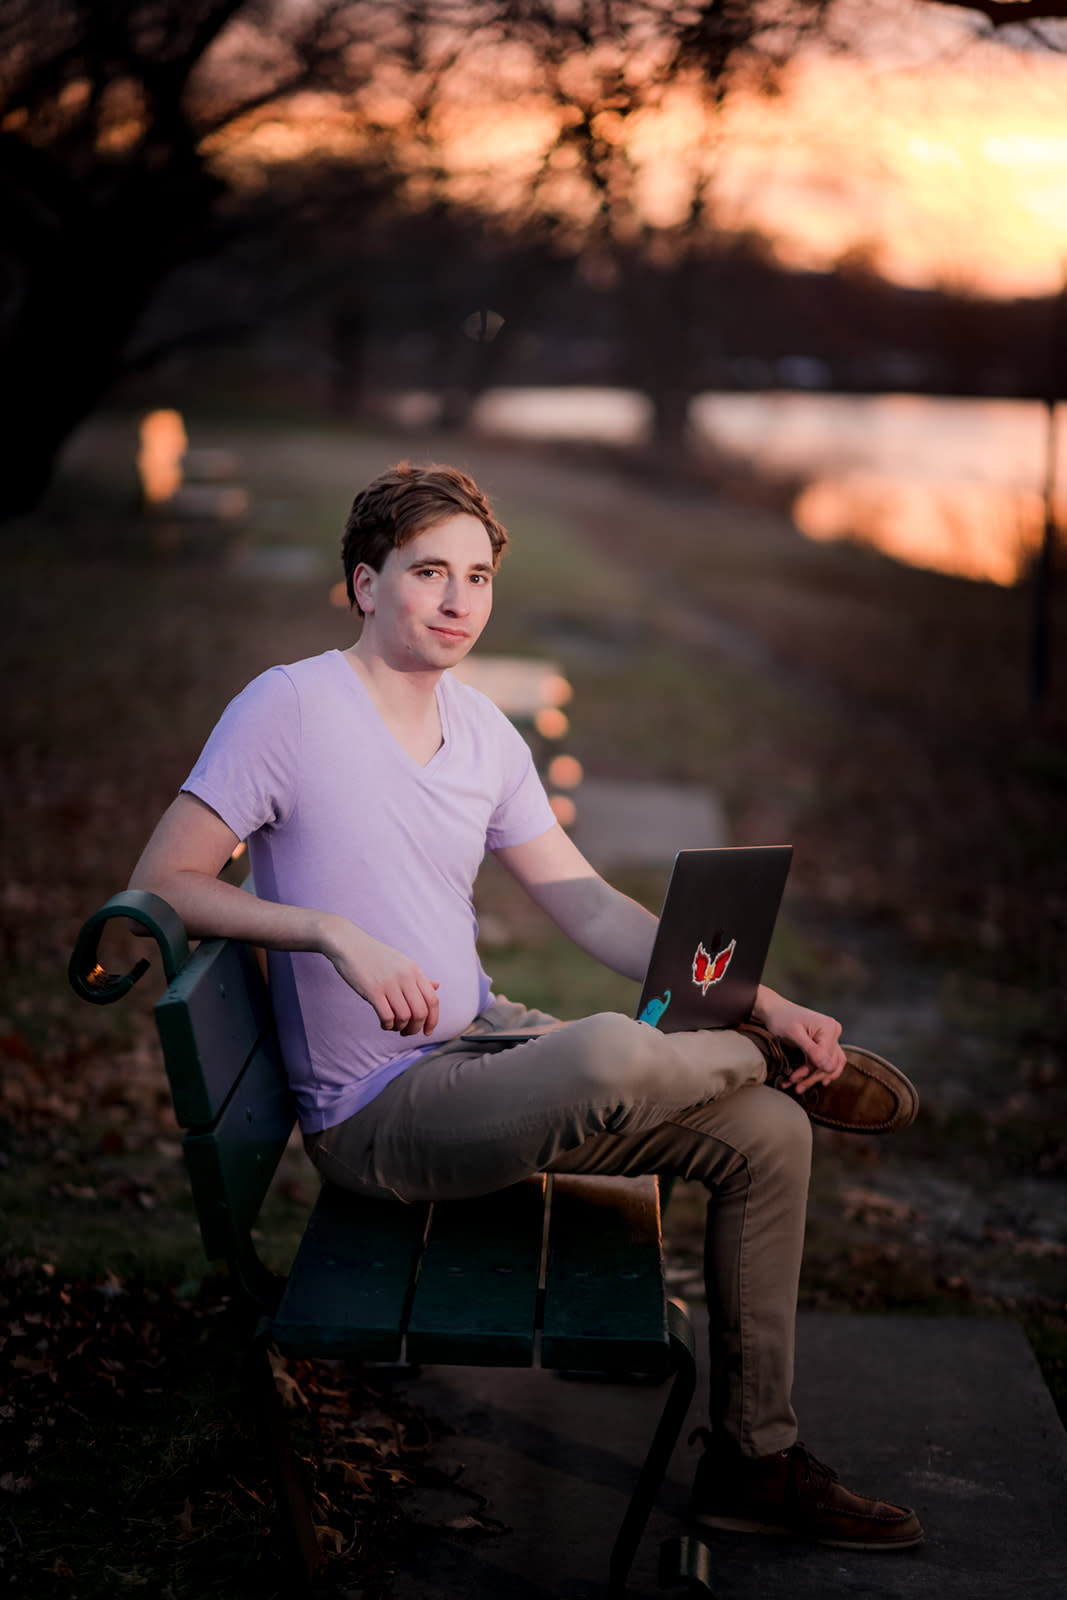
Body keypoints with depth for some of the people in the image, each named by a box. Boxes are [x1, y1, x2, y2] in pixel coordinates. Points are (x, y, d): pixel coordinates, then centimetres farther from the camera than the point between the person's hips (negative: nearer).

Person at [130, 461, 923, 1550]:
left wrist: (760, 1001, -3)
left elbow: (586, 905, 9)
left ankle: (751, 1460, 9)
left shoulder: (482, 730, 9)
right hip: (375, 1112, -8)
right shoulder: (291, 706, -12)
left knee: (767, 1132, -4)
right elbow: (162, 883, -14)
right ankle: (777, 1062, 0)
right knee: (614, 1054, -37)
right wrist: (337, 934, -28)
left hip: (484, 1048, 8)